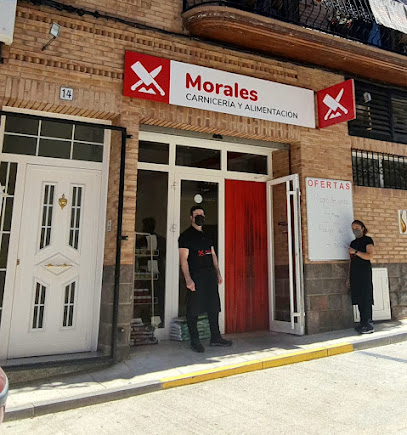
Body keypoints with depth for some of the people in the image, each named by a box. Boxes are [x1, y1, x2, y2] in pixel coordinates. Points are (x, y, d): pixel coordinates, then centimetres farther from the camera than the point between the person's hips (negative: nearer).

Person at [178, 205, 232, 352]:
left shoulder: (207, 235, 18)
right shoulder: (186, 236, -3)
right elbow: (183, 259, -11)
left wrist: (218, 273, 15)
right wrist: (188, 279, -19)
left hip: (210, 276, 7)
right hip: (195, 276, -7)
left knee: (214, 307, 10)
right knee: (193, 309, -2)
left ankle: (215, 337, 22)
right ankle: (194, 341, 10)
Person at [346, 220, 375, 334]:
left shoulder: (367, 240, -1)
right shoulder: (353, 243, 18)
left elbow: (370, 256, -14)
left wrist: (355, 252, -15)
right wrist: (348, 277, 16)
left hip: (364, 271, -6)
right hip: (354, 273, 7)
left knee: (365, 298, -8)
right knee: (359, 299, 6)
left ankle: (368, 325, -4)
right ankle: (363, 323, 12)